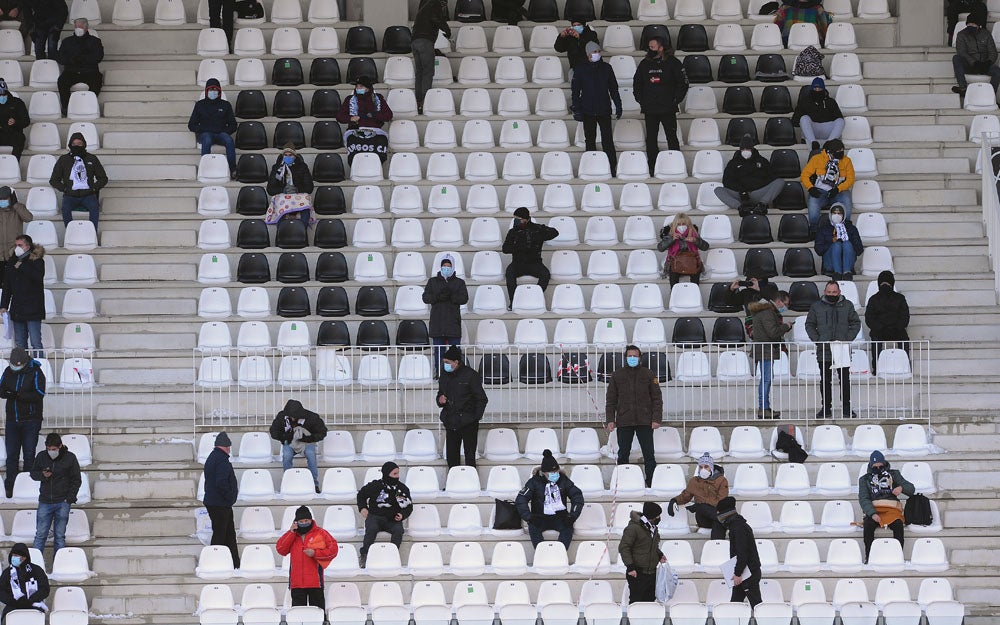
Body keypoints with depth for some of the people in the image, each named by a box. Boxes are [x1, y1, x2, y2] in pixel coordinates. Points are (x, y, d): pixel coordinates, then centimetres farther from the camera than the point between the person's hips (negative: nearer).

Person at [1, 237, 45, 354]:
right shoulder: (11, 262, 13)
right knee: (19, 344, 8)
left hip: (33, 309, -6)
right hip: (17, 309, 6)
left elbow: (38, 276, -23)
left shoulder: (37, 261, -3)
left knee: (36, 343, -8)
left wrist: (21, 267, -17)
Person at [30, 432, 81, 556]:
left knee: (60, 536, 2)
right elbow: (33, 473, 14)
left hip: (62, 503, -1)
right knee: (40, 535, 0)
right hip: (45, 502, 1)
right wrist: (42, 475, -9)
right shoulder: (41, 456, 2)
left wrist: (70, 498, -5)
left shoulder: (70, 458, -2)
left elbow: (77, 480, 4)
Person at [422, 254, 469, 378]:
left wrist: (451, 296, -19)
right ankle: (439, 372, 9)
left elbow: (464, 298, -4)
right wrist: (438, 297, -16)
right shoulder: (432, 282, 12)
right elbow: (426, 298, 2)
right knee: (438, 349, 4)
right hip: (437, 322, 1)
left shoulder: (459, 282, 9)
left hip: (453, 321, -1)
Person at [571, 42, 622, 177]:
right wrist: (577, 110, -2)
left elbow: (613, 88, 12)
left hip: (604, 110, 0)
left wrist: (618, 106, 9)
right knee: (590, 140, 6)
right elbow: (576, 91, 3)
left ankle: (613, 167, -6)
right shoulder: (580, 69, 2)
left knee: (608, 140, -5)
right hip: (588, 112, 0)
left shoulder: (606, 68, 6)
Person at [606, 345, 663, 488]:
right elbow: (611, 399, 8)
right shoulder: (617, 375, 7)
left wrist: (656, 418, -5)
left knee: (649, 455, -1)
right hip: (624, 421, 1)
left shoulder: (648, 374, 5)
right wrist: (610, 420, -1)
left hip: (645, 421, -1)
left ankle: (651, 482, 3)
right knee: (623, 454, 6)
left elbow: (657, 398, 4)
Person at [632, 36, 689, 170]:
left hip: (668, 109, -4)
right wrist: (640, 100, 7)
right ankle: (652, 168, 10)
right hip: (650, 109, 4)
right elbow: (636, 83, 18)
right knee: (651, 139, 5)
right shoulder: (645, 64, 9)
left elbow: (683, 83, -2)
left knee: (672, 138, -1)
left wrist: (676, 100, -7)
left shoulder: (672, 63, -3)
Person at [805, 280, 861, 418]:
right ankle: (826, 408, 12)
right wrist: (817, 340, -4)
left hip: (843, 351, -1)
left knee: (845, 380, 1)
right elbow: (809, 325, 10)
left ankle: (846, 408, 7)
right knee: (825, 381, 5)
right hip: (824, 351, 1)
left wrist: (848, 339, -5)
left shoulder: (847, 306, 5)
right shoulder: (816, 307, 5)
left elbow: (856, 323, 8)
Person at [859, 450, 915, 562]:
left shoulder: (894, 474, 18)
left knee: (898, 525, -34)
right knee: (868, 525, -34)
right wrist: (872, 514, -17)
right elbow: (863, 499, 1)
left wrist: (901, 488, -11)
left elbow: (911, 489, 14)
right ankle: (868, 557, -28)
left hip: (892, 509, 0)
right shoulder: (864, 479, 15)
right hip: (873, 510, 0)